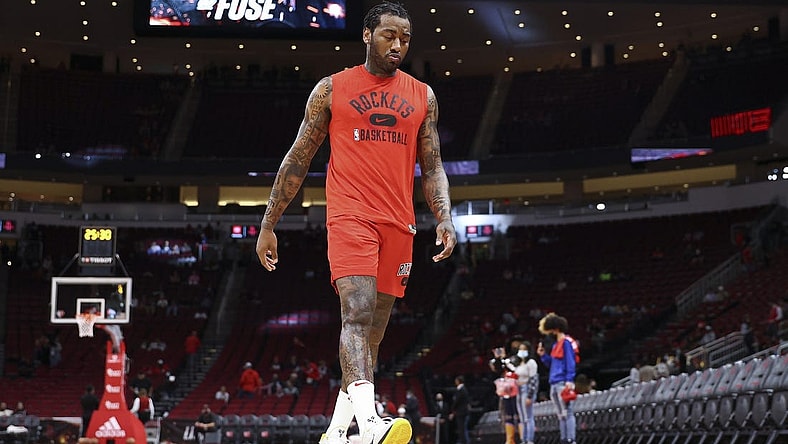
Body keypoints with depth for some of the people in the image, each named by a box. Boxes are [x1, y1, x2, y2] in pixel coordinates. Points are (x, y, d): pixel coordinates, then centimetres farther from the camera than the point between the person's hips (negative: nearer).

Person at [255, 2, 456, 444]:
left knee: (373, 332, 6)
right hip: (349, 217, -4)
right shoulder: (332, 89, 6)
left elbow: (432, 168, 15)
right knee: (358, 312, -23)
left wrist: (445, 218, -3)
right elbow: (298, 161, 9)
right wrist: (269, 225, 7)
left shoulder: (422, 96, 14)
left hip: (398, 224, 4)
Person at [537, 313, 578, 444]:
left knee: (567, 412, -11)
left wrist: (569, 380, -20)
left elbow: (570, 362, -13)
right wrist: (543, 355, 12)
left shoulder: (566, 342, -7)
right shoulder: (556, 344, 20)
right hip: (554, 384, 9)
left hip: (563, 383, -9)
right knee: (561, 415, 10)